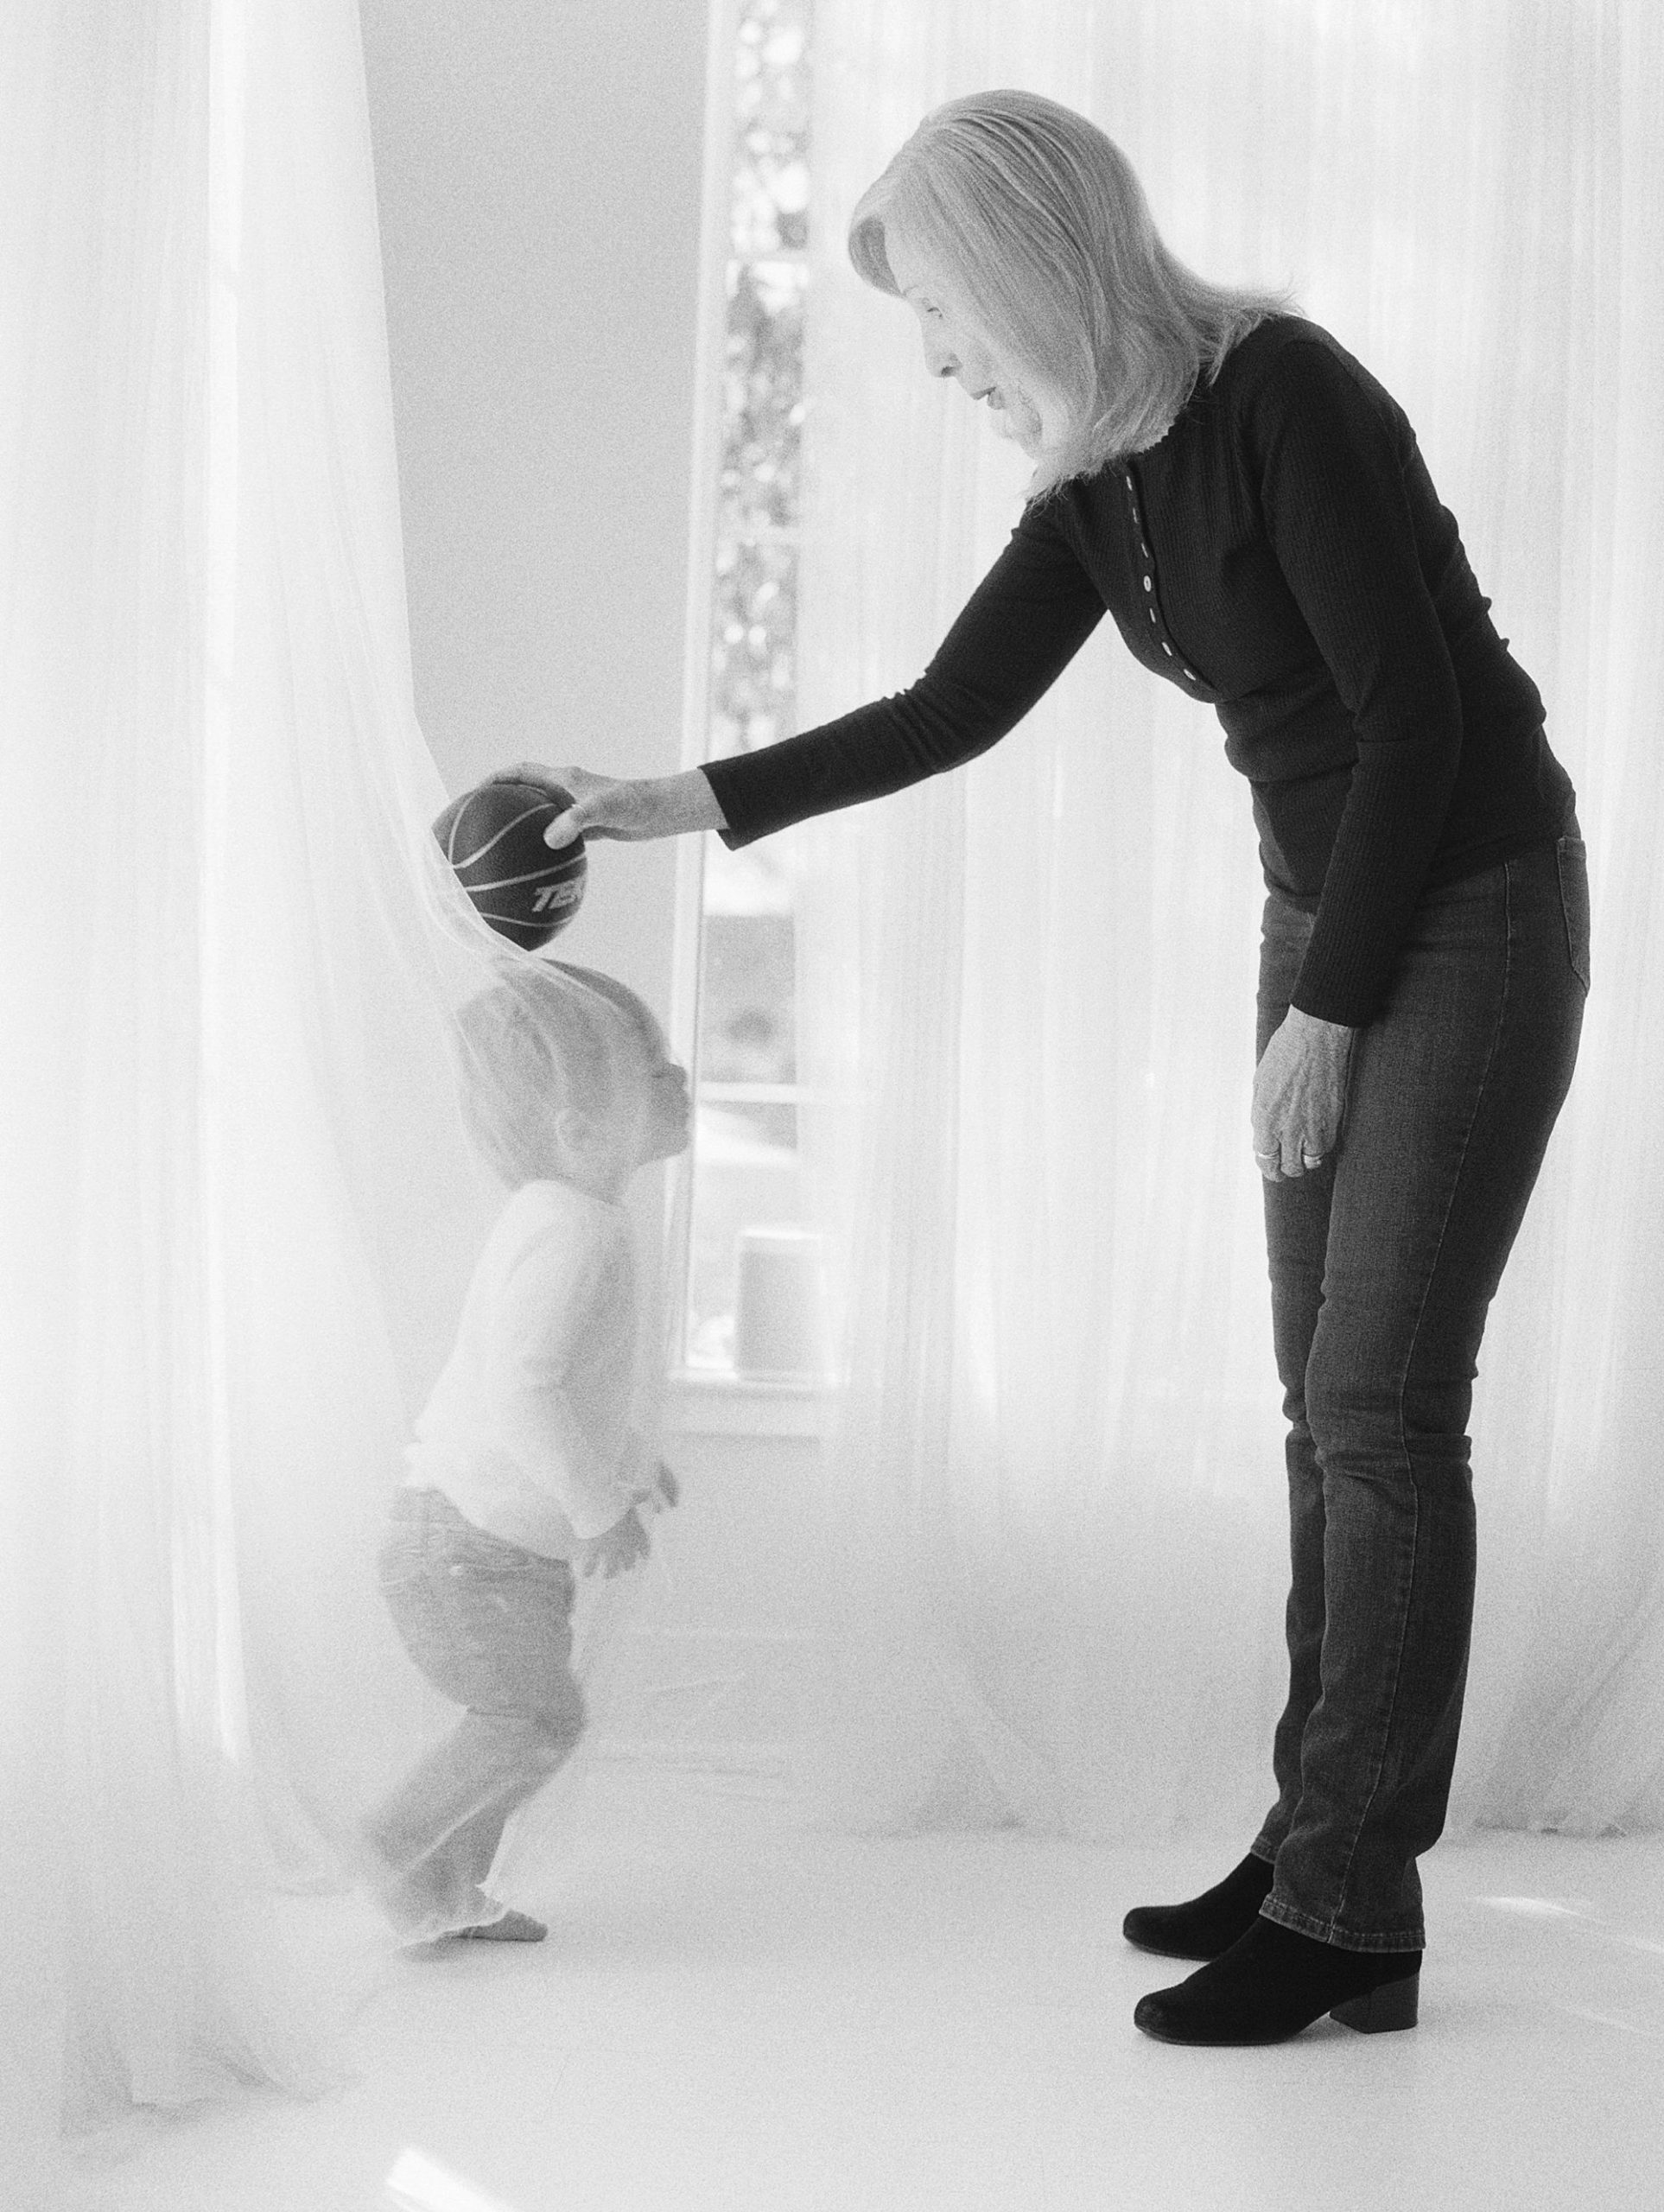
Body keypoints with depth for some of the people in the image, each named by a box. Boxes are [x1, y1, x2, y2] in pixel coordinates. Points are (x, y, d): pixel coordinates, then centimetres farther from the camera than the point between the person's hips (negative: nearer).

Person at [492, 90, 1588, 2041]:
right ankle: (1319, 1844, 18)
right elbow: (952, 712, 12)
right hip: (1327, 908, 9)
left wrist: (1325, 1015, -17)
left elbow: (1414, 715, -21)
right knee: (1329, 1396, 9)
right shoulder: (1095, 479, 4)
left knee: (1383, 1403, -9)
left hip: (1475, 910, -9)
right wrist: (694, 805, 10)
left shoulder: (1288, 396, -21)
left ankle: (1352, 1919, -1)